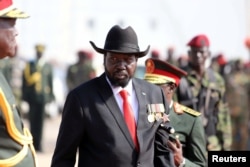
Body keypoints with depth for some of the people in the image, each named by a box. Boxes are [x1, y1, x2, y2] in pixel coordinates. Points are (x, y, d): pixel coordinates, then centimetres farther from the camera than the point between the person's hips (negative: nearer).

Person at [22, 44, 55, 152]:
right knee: (32, 120, 1)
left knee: (40, 121, 0)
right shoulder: (29, 65, 7)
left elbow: (50, 82, 7)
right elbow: (25, 81, 6)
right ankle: (32, 144, 7)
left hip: (43, 97, 0)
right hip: (32, 97, 0)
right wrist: (25, 95, 1)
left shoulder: (48, 67, 7)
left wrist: (51, 96, 2)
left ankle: (38, 144, 3)